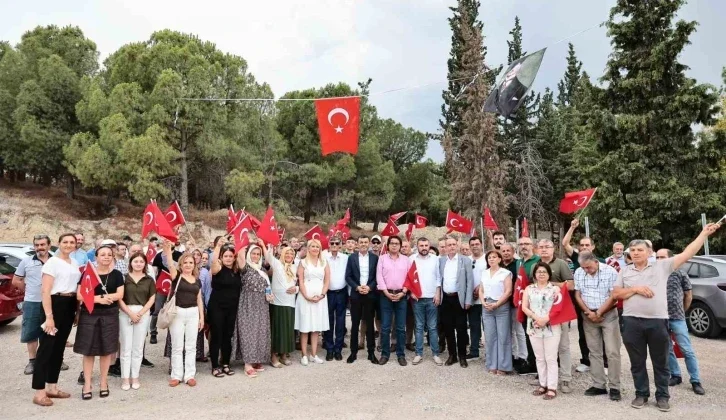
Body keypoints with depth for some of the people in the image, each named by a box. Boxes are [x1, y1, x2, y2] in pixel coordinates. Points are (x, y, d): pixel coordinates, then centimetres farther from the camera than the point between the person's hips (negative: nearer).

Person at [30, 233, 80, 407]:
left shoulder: (75, 263, 12)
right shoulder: (52, 262, -9)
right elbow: (45, 291, -14)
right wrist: (49, 316, -20)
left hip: (70, 306, 8)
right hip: (55, 305, -7)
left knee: (59, 348, 13)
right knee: (46, 348, -4)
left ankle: (52, 387, 22)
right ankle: (39, 392, 0)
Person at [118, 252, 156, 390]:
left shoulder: (149, 280, 8)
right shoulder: (124, 277, 3)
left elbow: (152, 298, 5)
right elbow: (119, 298, -1)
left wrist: (140, 313, -7)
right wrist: (130, 312, -11)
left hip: (143, 314, 1)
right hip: (125, 313, -1)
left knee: (138, 348, 6)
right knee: (126, 347, 2)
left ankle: (135, 377, 15)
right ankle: (125, 378, 9)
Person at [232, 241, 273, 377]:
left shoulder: (262, 269, 13)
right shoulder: (245, 267, -5)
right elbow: (241, 254, -22)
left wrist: (269, 295, 6)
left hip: (262, 306, 6)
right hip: (248, 305, -6)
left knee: (260, 332, 8)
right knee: (248, 332, -7)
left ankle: (257, 361, 18)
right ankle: (248, 365, -5)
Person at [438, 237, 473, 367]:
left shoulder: (465, 260, -1)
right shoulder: (440, 260, 7)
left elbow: (470, 281, -4)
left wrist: (468, 300, -9)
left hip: (459, 298, -3)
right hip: (445, 299, 3)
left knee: (461, 328, 2)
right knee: (448, 328, 8)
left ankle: (462, 356, 15)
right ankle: (452, 355, 20)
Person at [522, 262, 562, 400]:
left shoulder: (555, 288, 2)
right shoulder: (529, 289, 9)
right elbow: (524, 307, 2)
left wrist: (546, 319, -16)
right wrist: (537, 318, -12)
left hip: (552, 327, -3)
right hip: (534, 327, 3)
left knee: (550, 358, -1)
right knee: (540, 358, 10)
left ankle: (552, 388, 4)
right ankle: (543, 385, 19)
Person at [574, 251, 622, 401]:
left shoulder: (610, 272, -11)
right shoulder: (578, 273, 2)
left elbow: (613, 297, -12)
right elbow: (577, 295, 4)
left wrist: (598, 313, -11)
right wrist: (589, 312, -7)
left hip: (608, 315, -4)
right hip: (588, 316, 4)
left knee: (612, 352, -4)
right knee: (594, 352, 8)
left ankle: (614, 387, 4)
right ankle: (598, 385, 15)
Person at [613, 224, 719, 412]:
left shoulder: (662, 266, 4)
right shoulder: (625, 271, 9)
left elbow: (686, 254, 0)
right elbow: (616, 294, 5)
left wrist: (704, 233, -3)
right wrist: (635, 289, -10)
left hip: (658, 322, -1)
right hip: (632, 322, 1)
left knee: (661, 362, 9)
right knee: (637, 362, 10)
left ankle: (662, 396, 22)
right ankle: (641, 394, 23)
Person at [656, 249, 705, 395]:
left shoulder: (680, 273, -3)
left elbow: (688, 295, 7)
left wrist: (681, 312, 12)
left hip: (677, 318, -2)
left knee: (687, 350, 1)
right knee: (667, 349, 10)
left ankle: (695, 381, 10)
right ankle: (676, 375, 24)